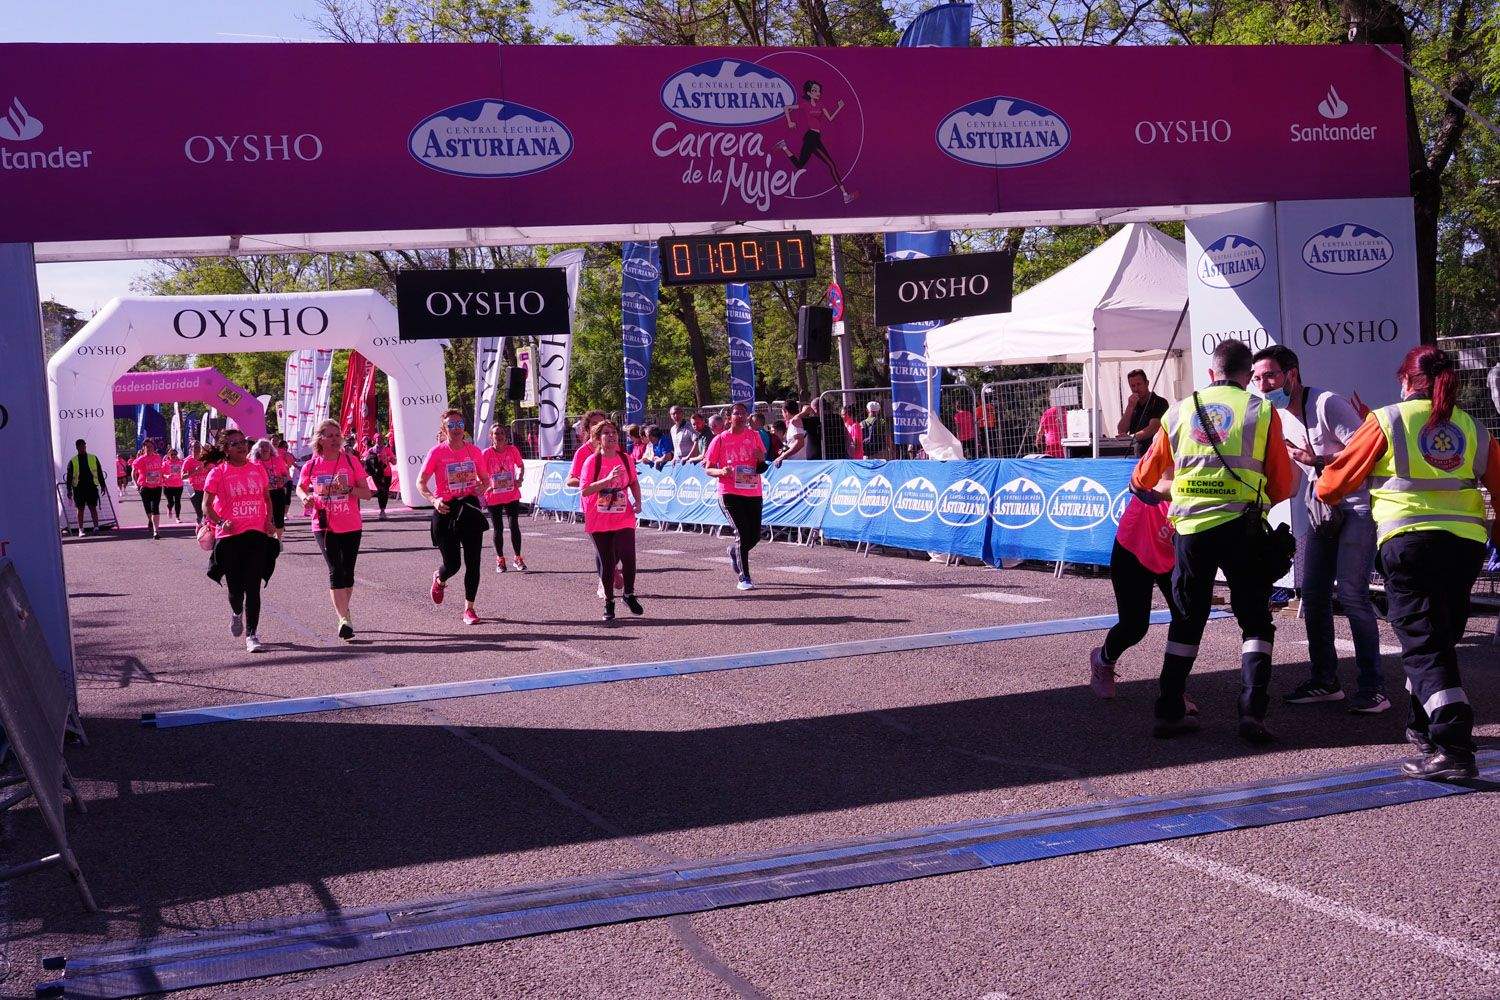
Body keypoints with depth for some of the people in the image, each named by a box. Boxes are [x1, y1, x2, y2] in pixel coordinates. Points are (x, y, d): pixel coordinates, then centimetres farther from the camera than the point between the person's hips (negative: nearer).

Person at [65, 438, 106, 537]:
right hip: (78, 488, 0)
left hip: (91, 487, 0)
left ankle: (96, 527, -5)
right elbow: (69, 476, 6)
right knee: (80, 509, 4)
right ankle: (81, 530, 7)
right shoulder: (72, 461, 5)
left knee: (93, 507, -4)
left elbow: (99, 472, 12)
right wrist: (69, 490, 1)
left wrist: (102, 485, 9)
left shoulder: (93, 458, 8)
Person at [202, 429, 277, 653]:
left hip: (256, 534, 2)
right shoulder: (219, 472, -1)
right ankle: (236, 612, 40)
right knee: (235, 587, 5)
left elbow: (267, 497, 21)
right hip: (228, 536, -2)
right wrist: (220, 522, -17)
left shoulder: (257, 469, 9)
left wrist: (269, 521, 5)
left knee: (253, 587, -5)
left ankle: (251, 635, -1)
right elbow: (206, 506, 0)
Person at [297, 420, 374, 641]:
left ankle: (343, 612, 29)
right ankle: (345, 619, -16)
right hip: (324, 526, -1)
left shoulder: (351, 461, -2)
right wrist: (306, 498, -4)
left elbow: (367, 492, -3)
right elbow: (300, 487, 18)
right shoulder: (312, 466, 0)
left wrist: (348, 489, -20)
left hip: (351, 526, 1)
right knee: (336, 571, -11)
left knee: (347, 572, 9)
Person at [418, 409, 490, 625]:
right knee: (453, 564, 0)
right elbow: (420, 482, -7)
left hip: (470, 507, 3)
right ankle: (439, 579, 37)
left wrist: (481, 486, -9)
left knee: (473, 562, -1)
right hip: (445, 510, -3)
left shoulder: (473, 451, 3)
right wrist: (434, 500, -24)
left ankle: (469, 608, 11)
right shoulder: (437, 452, -7)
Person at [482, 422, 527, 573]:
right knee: (498, 529, 6)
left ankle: (518, 558, 11)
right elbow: (482, 475, -5)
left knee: (514, 526, -2)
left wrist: (519, 478, -4)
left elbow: (520, 466, 12)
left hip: (512, 495, 1)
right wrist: (486, 488, -18)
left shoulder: (512, 450, -4)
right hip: (494, 497, -1)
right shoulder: (487, 453, -9)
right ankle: (500, 559, 21)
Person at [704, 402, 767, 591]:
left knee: (755, 535, 7)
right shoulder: (720, 440, -2)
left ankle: (734, 551, 41)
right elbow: (708, 469, 1)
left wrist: (761, 458, -6)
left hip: (753, 492, 4)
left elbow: (763, 465, 18)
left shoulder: (754, 436, 7)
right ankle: (743, 579, -7)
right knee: (743, 533, -14)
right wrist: (721, 471, -21)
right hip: (730, 493, -4)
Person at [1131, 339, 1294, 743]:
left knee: (1187, 620, 16)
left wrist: (1138, 484, 42)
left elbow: (1145, 475, 19)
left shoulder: (1180, 411, 10)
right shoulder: (1262, 411, 3)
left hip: (1190, 527, 3)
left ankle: (1169, 713, 16)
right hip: (1241, 527, -3)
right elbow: (1282, 485, 3)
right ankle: (1252, 712, -4)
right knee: (1255, 621, 8)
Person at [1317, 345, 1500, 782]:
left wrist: (1325, 494, 30)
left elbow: (1332, 485, 6)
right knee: (1442, 637, 21)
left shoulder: (1387, 421, 2)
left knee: (1423, 646, -6)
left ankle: (1452, 745, -21)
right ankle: (1425, 725, 35)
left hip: (1408, 538, -4)